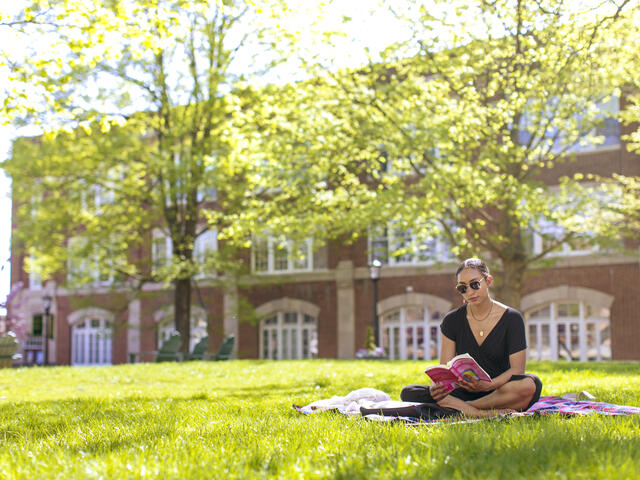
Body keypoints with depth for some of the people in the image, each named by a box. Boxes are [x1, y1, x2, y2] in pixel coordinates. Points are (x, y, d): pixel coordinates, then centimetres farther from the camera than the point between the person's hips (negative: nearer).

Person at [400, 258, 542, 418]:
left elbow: (517, 368, -10)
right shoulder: (452, 320, 4)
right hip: (465, 393, 2)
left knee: (531, 384, -36)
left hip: (500, 392, -2)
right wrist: (437, 386, -26)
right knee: (408, 393, -20)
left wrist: (489, 385, -30)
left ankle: (456, 406, -28)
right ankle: (479, 413, -33)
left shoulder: (511, 318, -3)